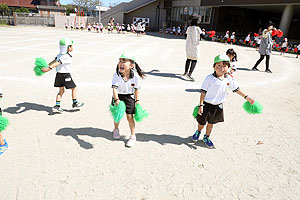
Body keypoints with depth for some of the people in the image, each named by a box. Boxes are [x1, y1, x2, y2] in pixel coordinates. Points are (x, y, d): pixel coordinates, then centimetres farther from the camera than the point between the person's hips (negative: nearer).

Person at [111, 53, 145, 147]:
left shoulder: (134, 77, -19)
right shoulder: (116, 75, -22)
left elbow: (136, 89, -6)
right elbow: (114, 88, -29)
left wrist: (137, 101, -3)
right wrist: (116, 100, -42)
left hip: (129, 97, -1)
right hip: (118, 96, 1)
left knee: (129, 116, -3)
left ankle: (133, 136, 13)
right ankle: (116, 129, 45)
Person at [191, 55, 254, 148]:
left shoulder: (229, 79, -5)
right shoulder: (209, 78, -18)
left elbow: (236, 89, 6)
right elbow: (203, 92, -16)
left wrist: (246, 97, 4)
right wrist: (201, 105, -18)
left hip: (218, 106, 4)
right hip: (207, 104, -3)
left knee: (211, 123, 18)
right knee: (202, 122, 11)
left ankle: (207, 137, 41)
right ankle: (198, 132, 45)